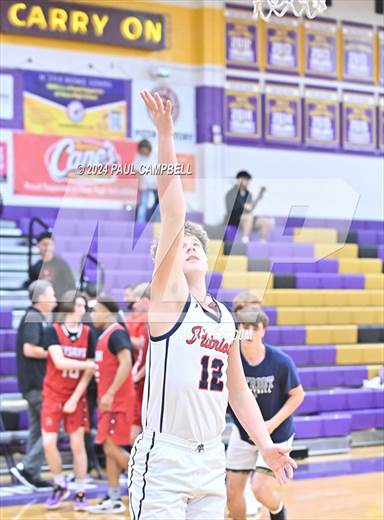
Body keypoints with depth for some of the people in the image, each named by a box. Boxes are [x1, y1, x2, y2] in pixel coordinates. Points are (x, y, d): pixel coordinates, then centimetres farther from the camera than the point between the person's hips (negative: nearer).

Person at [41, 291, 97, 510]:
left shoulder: (88, 333, -2)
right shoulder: (52, 331, -8)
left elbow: (88, 372, -3)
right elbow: (59, 362, -20)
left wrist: (75, 399, -9)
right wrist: (88, 364, -22)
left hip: (77, 396, 1)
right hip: (53, 394, -1)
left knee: (78, 444, -1)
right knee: (49, 443, -6)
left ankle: (81, 493, 9)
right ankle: (60, 486, 15)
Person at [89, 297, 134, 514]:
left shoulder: (117, 333, -13)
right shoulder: (105, 335, 16)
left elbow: (126, 363, -23)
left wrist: (110, 394, -25)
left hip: (117, 401, -10)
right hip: (109, 401, 10)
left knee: (112, 447, -9)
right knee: (110, 449, 9)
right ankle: (113, 499, 12)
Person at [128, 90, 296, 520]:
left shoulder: (225, 318, 16)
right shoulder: (169, 296, -1)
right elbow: (173, 214, -12)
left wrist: (266, 445, 13)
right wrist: (165, 135, -21)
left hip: (211, 459, 6)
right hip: (164, 457, -6)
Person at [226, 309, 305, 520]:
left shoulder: (280, 362, -22)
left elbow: (297, 395, -10)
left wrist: (272, 423, -19)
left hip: (276, 433, -3)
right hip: (243, 431, 3)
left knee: (262, 490, -10)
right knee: (233, 491, 4)